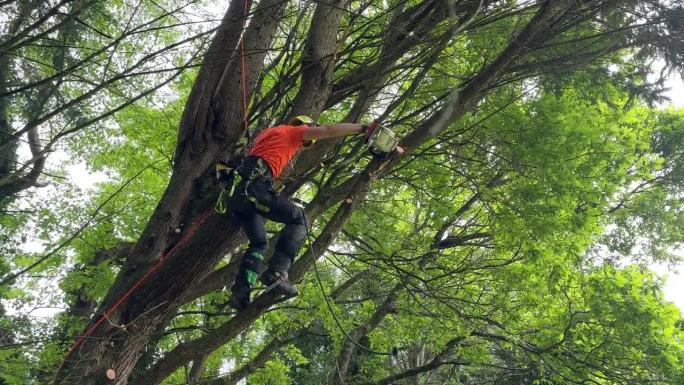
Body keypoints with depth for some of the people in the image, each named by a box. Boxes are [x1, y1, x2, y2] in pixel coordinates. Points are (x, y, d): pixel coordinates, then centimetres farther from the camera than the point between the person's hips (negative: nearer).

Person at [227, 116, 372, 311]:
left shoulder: (267, 132, 34)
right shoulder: (292, 131, 11)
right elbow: (329, 130, 4)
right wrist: (364, 128, 9)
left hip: (238, 192, 8)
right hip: (253, 185, -8)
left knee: (259, 243, 16)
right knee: (298, 219, -5)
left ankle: (240, 293, 2)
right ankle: (276, 272, -19)